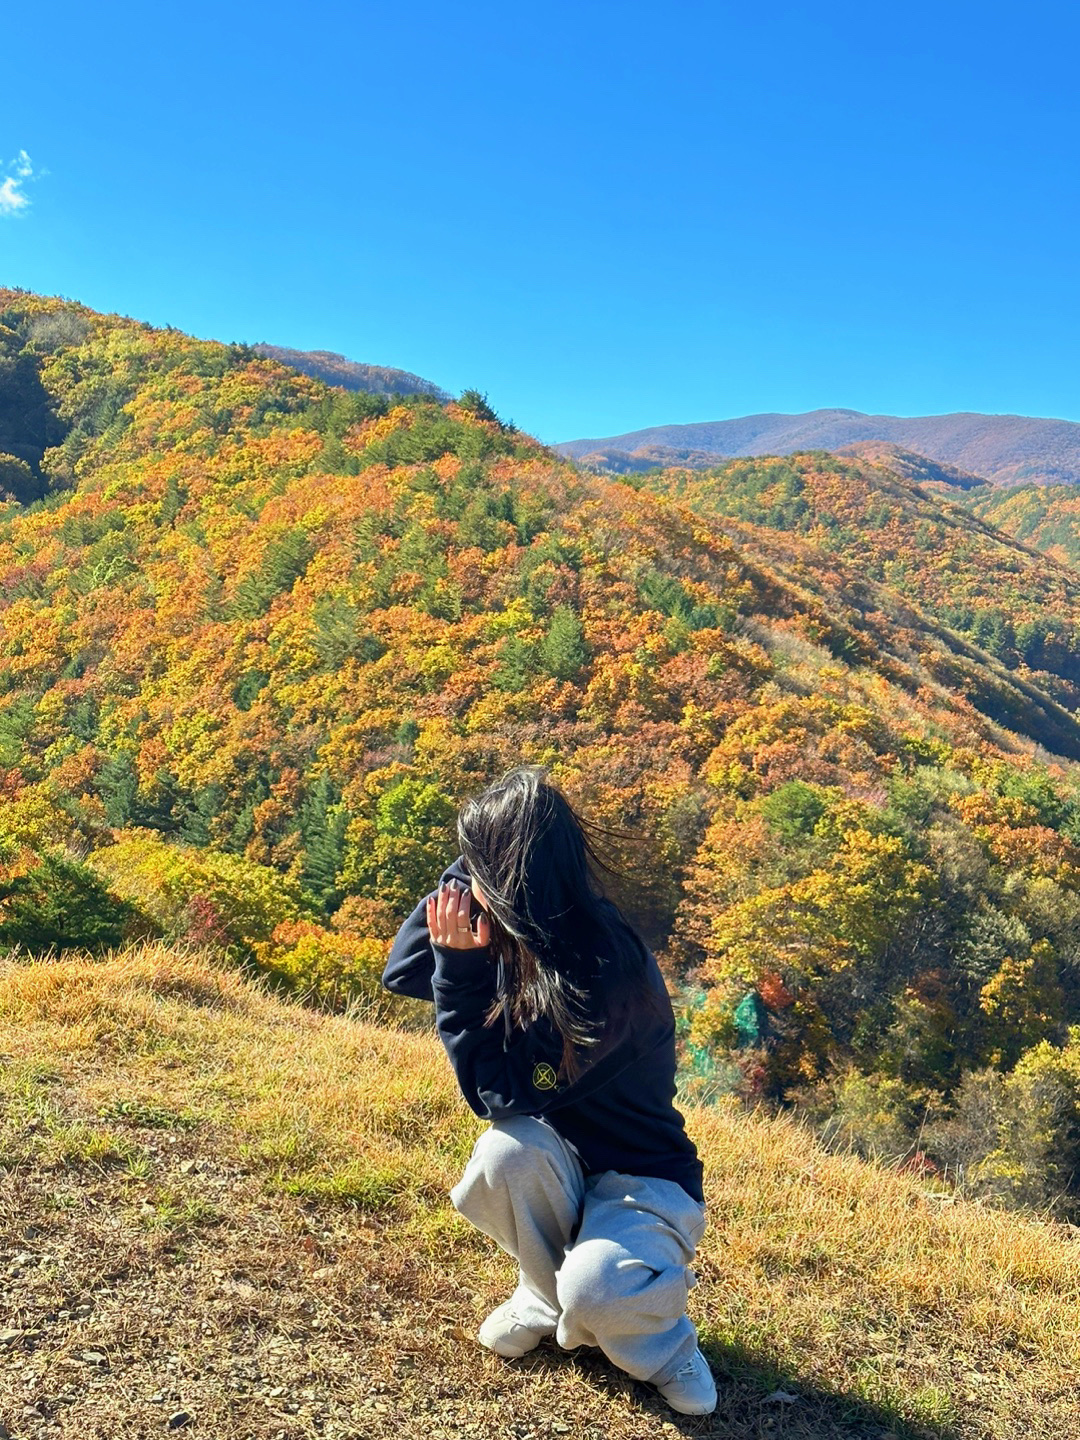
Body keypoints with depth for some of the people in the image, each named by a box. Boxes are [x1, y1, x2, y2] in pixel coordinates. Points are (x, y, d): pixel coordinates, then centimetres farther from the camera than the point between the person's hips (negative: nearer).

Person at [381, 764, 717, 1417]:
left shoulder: (610, 973, -32)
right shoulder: (517, 939, -9)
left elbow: (499, 1092, -25)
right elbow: (401, 973, 0)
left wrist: (460, 971, -27)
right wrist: (461, 902, -11)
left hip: (643, 1178, -6)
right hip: (562, 1165, 6)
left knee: (592, 1291, -34)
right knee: (504, 1154, -28)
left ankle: (660, 1335, 4)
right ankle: (549, 1293, 3)